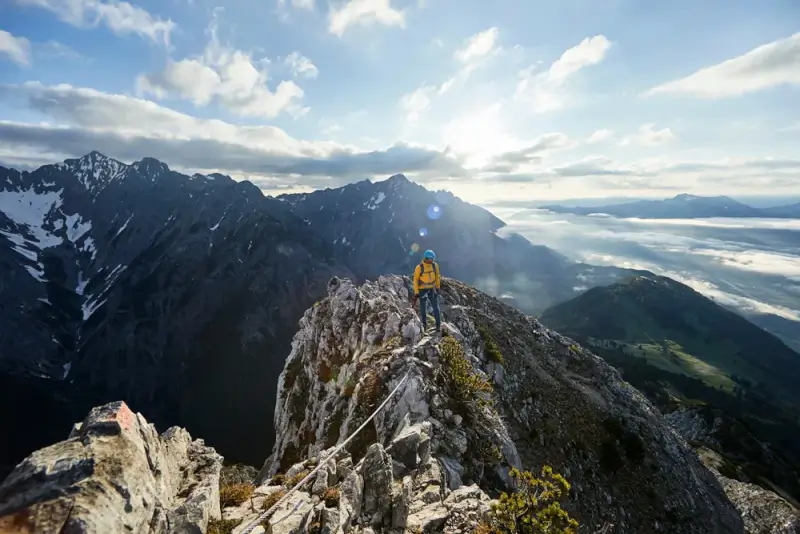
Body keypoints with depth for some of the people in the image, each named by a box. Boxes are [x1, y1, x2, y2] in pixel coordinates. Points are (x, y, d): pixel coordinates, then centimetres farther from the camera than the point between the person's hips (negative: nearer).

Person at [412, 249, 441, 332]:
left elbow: (437, 276, 7)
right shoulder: (419, 267, -19)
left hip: (432, 289, 3)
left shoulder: (435, 265, -7)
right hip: (422, 290, -3)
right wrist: (416, 293, -12)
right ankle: (424, 324, 29)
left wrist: (438, 288, 11)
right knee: (423, 308, 7)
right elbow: (415, 280, -11)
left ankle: (438, 326, 7)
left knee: (436, 307, -3)